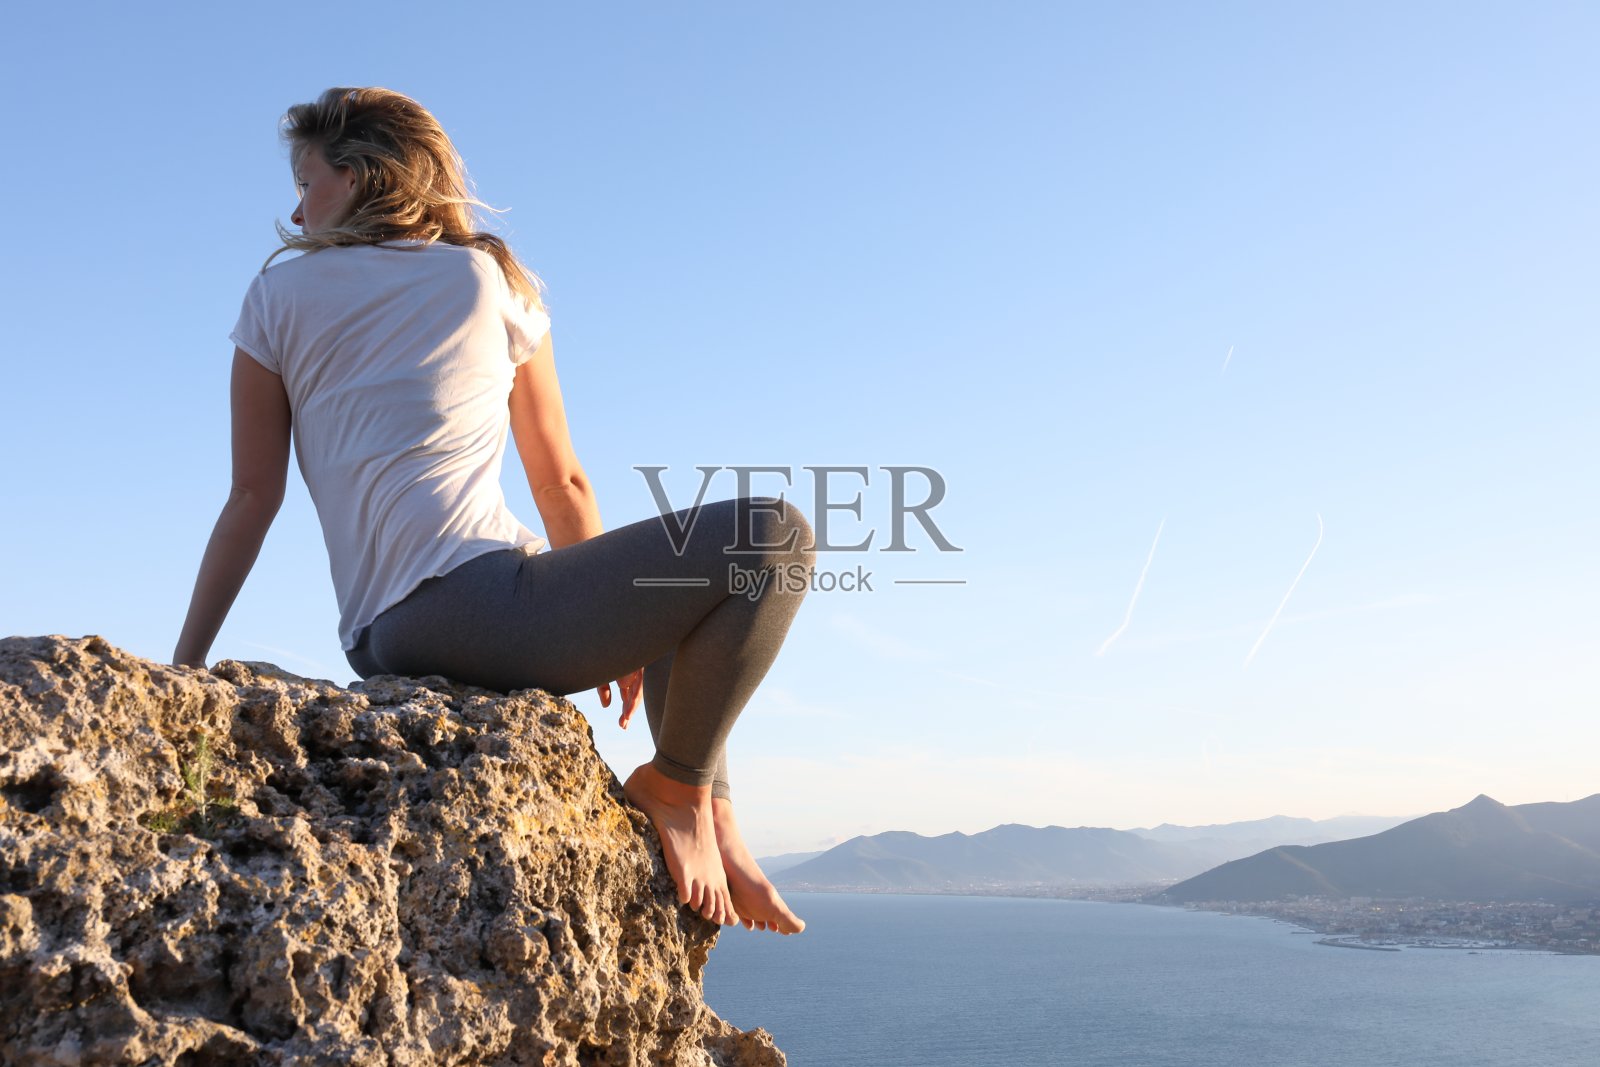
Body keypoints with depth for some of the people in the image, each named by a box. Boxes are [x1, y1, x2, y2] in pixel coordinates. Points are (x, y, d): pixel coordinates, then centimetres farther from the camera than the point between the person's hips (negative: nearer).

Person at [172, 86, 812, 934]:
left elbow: (252, 498, 9)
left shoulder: (277, 298, 14)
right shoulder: (492, 280, 8)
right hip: (475, 605, -6)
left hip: (380, 643, 7)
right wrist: (617, 628, 24)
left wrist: (186, 662, 16)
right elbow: (561, 484, 11)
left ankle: (714, 830, 15)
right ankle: (679, 783, 0)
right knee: (772, 536, -2)